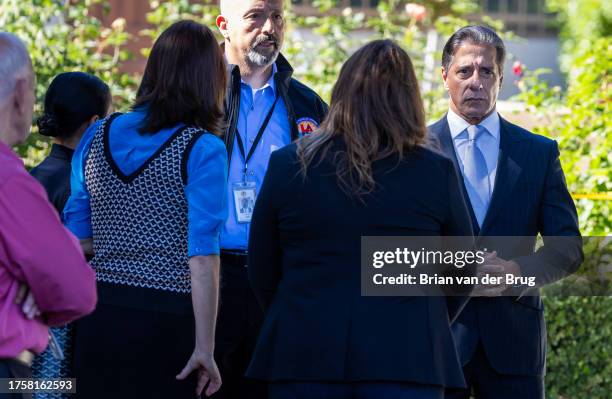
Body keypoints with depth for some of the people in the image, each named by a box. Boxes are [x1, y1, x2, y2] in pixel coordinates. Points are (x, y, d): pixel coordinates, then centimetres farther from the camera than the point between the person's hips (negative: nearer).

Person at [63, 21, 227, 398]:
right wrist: (204, 346, -13)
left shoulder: (98, 136, 7)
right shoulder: (202, 150, -9)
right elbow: (202, 257, -13)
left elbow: (78, 239, 11)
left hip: (100, 315, 5)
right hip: (168, 321, -5)